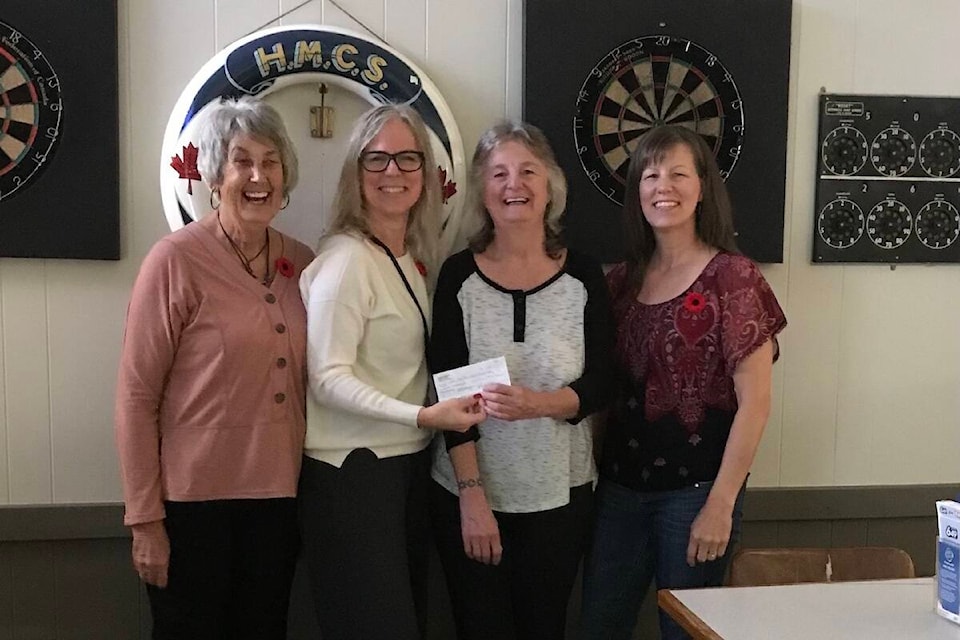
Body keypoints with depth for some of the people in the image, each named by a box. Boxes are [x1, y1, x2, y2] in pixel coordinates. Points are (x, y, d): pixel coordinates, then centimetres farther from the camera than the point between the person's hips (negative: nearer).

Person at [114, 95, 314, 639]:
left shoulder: (304, 263, 3)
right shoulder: (176, 260, -11)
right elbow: (136, 395, -10)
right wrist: (145, 518, -11)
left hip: (279, 495, 5)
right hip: (196, 499, -4)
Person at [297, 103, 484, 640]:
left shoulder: (415, 259, 12)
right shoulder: (346, 258, -14)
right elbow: (329, 378, -19)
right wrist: (422, 416, -27)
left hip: (410, 465, 8)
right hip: (353, 471, -8)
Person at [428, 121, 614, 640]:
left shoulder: (583, 275, 0)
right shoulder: (459, 275, -3)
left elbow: (598, 386, -2)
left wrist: (538, 403, -23)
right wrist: (472, 495, -13)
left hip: (559, 495, 1)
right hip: (468, 492, -1)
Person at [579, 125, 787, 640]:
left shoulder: (731, 277, -8)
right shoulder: (622, 281, 8)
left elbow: (754, 402, -11)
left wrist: (720, 504, -13)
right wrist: (595, 471, 5)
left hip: (694, 489, -5)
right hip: (619, 485, 5)